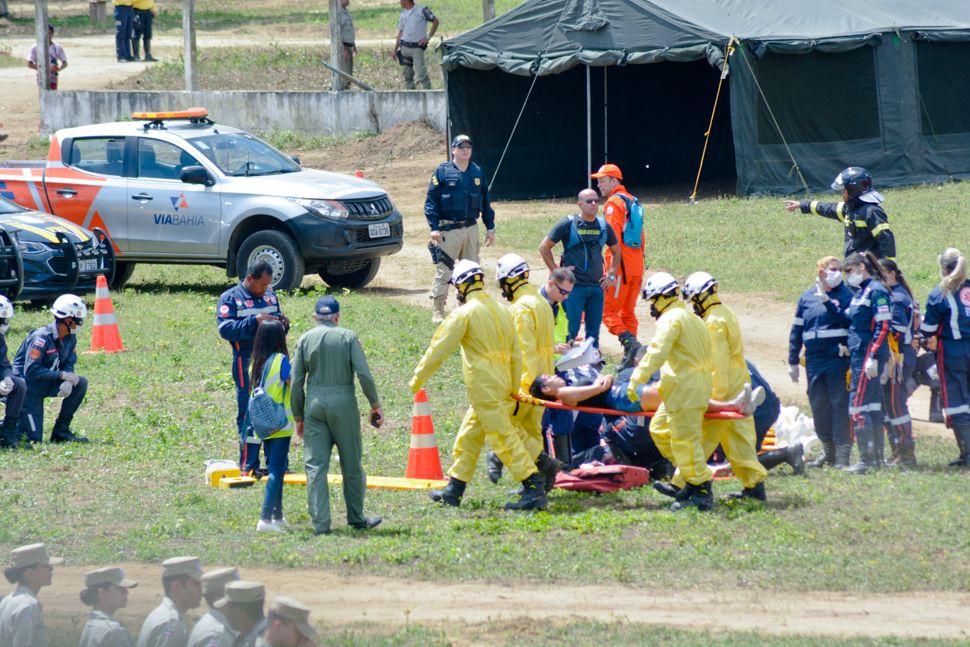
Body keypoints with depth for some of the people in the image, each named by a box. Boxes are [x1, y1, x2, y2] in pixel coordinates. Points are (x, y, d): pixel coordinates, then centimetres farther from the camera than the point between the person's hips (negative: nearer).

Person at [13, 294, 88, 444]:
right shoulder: (42, 338, -26)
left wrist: (68, 382, -21)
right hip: (29, 386, -8)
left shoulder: (70, 338, -1)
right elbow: (31, 371, -29)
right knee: (33, 437, -12)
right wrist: (62, 375, -29)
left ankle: (61, 430, -1)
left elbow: (69, 364, 3)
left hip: (46, 385, 8)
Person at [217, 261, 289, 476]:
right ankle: (249, 466, -1)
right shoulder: (231, 298, -3)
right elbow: (225, 329, -15)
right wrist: (254, 321, -23)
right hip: (246, 363, -6)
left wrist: (283, 324, 1)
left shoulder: (270, 296, 16)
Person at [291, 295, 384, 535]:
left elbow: (296, 383, 5)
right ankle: (356, 518, 20)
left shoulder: (305, 340, 7)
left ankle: (320, 523, -6)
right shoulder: (348, 337, 1)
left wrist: (298, 417, 13)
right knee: (351, 465, 11)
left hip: (314, 405, 1)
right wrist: (375, 404, 3)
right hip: (343, 404, -1)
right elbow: (364, 374, -7)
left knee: (315, 466, 1)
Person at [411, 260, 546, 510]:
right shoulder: (501, 311, 13)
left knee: (504, 439, -9)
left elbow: (439, 348, -7)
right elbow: (516, 355, 16)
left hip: (484, 389, -8)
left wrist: (418, 378, 3)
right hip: (503, 386, 8)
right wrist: (514, 391, 22)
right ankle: (453, 490, 23)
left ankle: (535, 490, -15)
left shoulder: (465, 313, -10)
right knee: (468, 438, 16)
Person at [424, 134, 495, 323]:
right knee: (444, 270, -7)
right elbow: (431, 201, -5)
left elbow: (486, 201, 17)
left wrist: (490, 227, 13)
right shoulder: (442, 171, -3)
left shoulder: (478, 172, 11)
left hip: (471, 228, 5)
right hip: (448, 229, -5)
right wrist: (434, 227, -13)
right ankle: (438, 311, -4)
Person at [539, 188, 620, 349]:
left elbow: (616, 251, 25)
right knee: (571, 330, -7)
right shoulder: (568, 224, -4)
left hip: (597, 287, 5)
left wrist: (611, 275, 14)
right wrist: (556, 271, -5)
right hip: (574, 286, -5)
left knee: (594, 331, 8)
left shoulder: (604, 225, 10)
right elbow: (544, 247, 0)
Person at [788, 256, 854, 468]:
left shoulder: (846, 295, 0)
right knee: (819, 406, 8)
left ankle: (842, 454, -3)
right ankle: (828, 452, 19)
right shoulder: (807, 297, 11)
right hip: (814, 361, 4)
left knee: (840, 405, -5)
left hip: (838, 359, -4)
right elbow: (796, 331, 15)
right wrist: (793, 361, 14)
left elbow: (845, 321, -13)